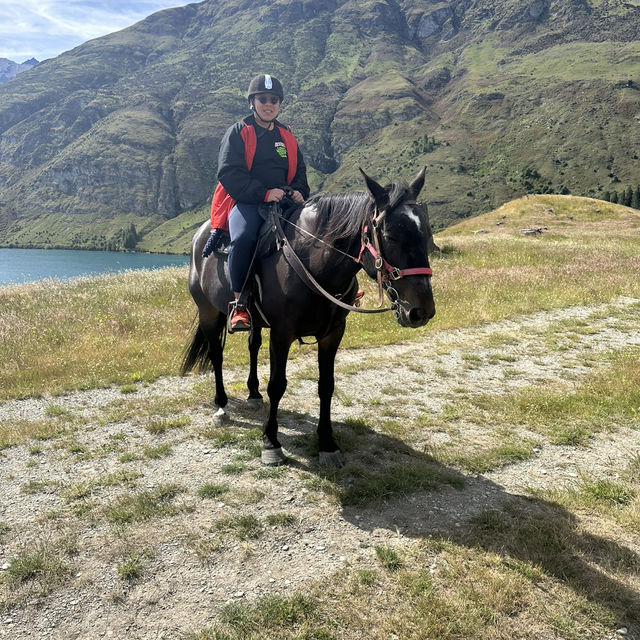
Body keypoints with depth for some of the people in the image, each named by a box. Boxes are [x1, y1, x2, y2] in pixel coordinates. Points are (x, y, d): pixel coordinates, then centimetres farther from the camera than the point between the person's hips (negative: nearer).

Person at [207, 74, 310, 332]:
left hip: (283, 202, 5)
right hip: (245, 203, -5)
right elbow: (229, 174, -6)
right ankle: (239, 304, -26)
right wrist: (264, 193, -19)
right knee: (243, 237, -37)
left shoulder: (287, 137, 23)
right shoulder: (238, 132, 7)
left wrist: (299, 192, -1)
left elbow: (300, 173, 25)